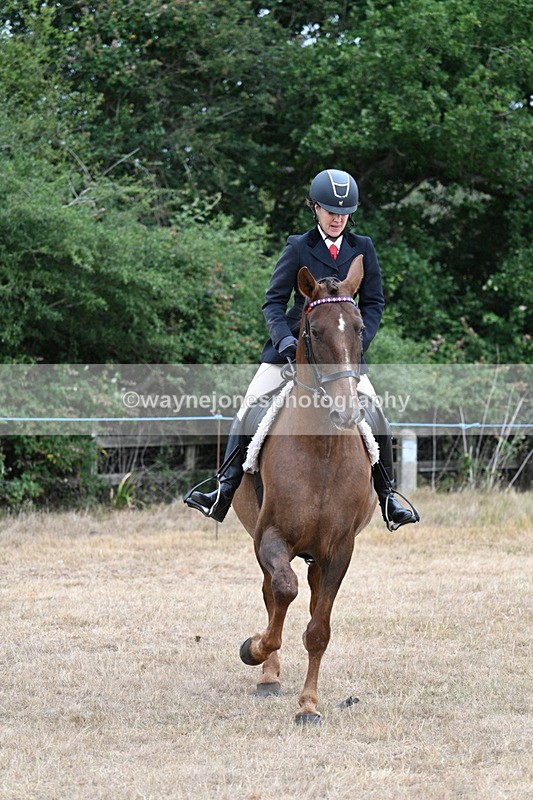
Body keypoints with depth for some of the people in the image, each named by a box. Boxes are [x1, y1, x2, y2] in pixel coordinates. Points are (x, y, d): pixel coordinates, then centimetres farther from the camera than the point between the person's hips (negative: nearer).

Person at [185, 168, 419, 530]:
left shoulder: (362, 249, 6)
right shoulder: (299, 248, 2)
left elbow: (374, 303, 6)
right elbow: (274, 302, 0)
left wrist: (360, 341, -11)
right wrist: (284, 339, -18)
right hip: (294, 345, 0)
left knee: (373, 409, -15)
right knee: (252, 405, -10)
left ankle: (388, 496, -4)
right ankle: (225, 490, -4)